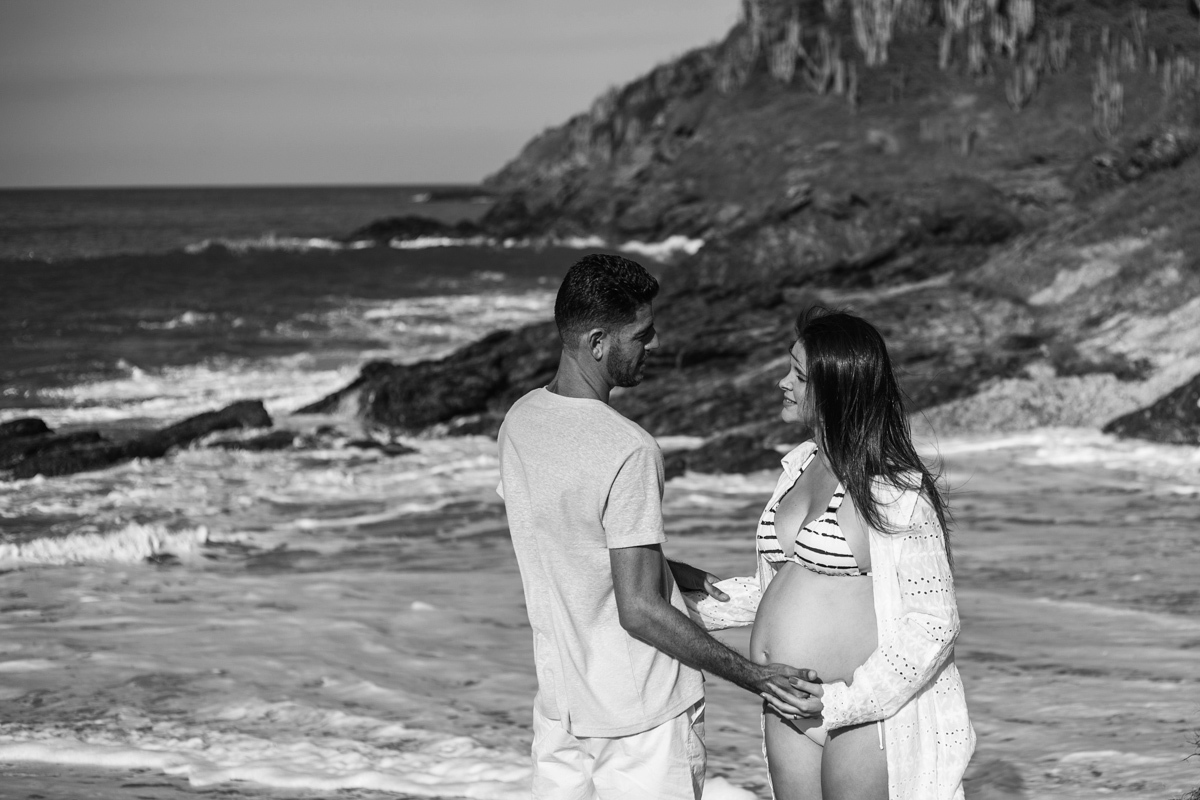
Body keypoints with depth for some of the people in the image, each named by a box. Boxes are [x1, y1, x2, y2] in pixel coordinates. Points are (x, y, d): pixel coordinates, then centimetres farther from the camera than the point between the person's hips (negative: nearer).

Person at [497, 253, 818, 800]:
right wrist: (752, 675, -16)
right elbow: (640, 611, -23)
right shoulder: (630, 452, -23)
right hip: (644, 715, -7)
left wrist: (672, 572, 20)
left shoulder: (519, 422, 0)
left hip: (559, 707, 7)